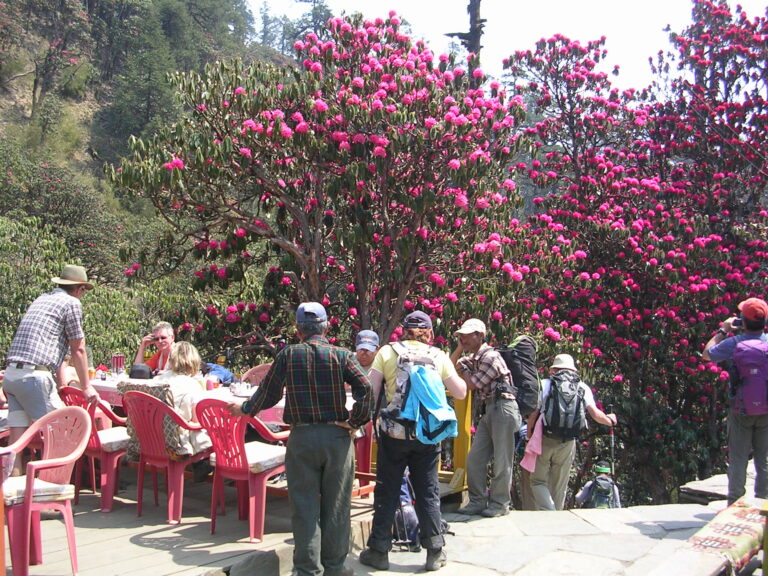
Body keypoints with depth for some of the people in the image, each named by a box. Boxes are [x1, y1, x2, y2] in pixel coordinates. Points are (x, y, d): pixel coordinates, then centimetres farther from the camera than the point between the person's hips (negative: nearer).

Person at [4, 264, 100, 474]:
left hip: (10, 374, 8)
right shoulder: (71, 303, 0)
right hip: (34, 375, -8)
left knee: (18, 431, 7)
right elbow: (78, 350, 1)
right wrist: (86, 387, 8)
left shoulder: (41, 299, 24)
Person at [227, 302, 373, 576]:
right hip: (337, 435, 0)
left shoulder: (288, 355, -1)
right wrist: (356, 421, -2)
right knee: (336, 504, 10)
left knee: (304, 505, 7)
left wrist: (243, 409, 21)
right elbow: (365, 389, -14)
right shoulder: (341, 355, -2)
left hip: (301, 437, 0)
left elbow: (268, 394, 4)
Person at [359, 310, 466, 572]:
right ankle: (435, 552, 16)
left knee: (387, 492, 9)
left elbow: (370, 391, -7)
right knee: (428, 492, 11)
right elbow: (460, 392, 6)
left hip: (394, 433, -1)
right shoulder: (439, 356, 4)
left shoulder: (387, 352, 1)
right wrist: (455, 372, 22)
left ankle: (379, 551, 15)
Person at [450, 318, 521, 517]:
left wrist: (463, 369, 6)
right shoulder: (474, 358, 16)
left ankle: (500, 504, 6)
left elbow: (472, 384, -11)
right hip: (488, 409, 10)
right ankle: (478, 502, 12)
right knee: (475, 457, 6)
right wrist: (460, 348, 10)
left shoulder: (490, 356, -13)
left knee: (501, 460, -2)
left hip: (502, 407, -10)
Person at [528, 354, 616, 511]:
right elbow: (595, 414, 0)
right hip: (568, 443, 2)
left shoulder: (544, 384, 6)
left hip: (544, 439, -2)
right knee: (559, 486, 15)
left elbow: (534, 414, -1)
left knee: (538, 481, 5)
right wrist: (610, 420, 20)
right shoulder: (582, 387, 10)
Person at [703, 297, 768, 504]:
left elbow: (707, 354, 3)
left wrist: (723, 331, 9)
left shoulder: (733, 343, -13)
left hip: (741, 408, -2)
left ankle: (735, 502, 8)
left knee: (738, 458, 5)